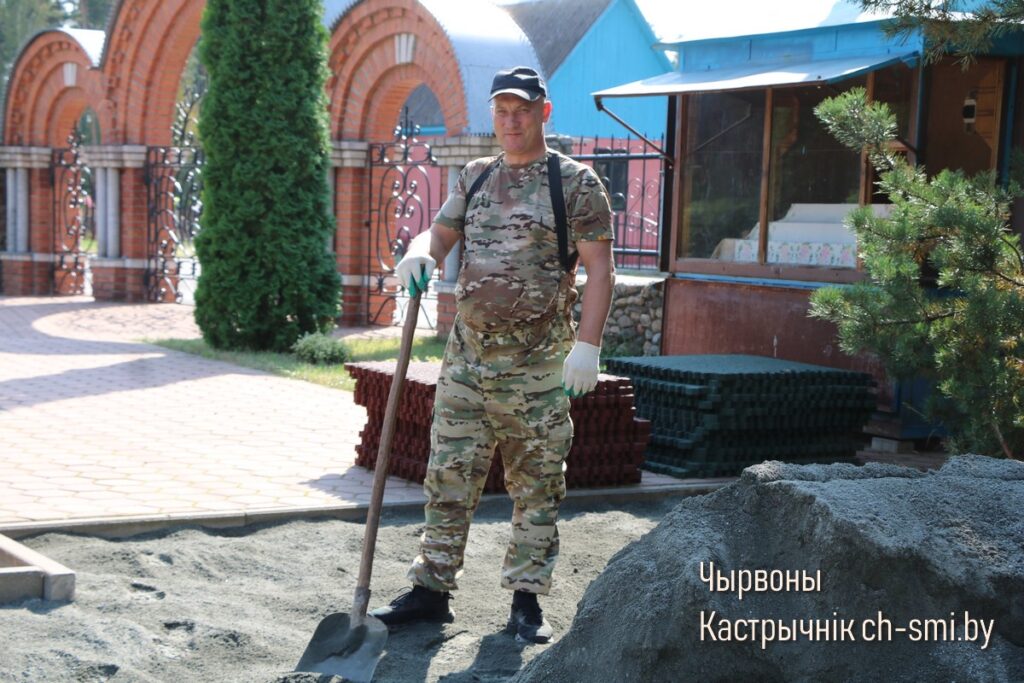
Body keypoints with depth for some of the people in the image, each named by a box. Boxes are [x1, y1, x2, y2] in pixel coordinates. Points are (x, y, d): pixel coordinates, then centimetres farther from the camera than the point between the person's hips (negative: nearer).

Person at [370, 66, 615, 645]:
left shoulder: (575, 181, -2)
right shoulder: (476, 177, 14)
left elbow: (600, 267, -5)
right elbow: (442, 233, 13)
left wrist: (588, 346, -14)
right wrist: (420, 252, -13)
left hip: (537, 364, -4)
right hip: (467, 354, 5)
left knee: (537, 484, 3)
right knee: (449, 474, 6)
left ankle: (527, 600, 12)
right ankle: (431, 590, 14)